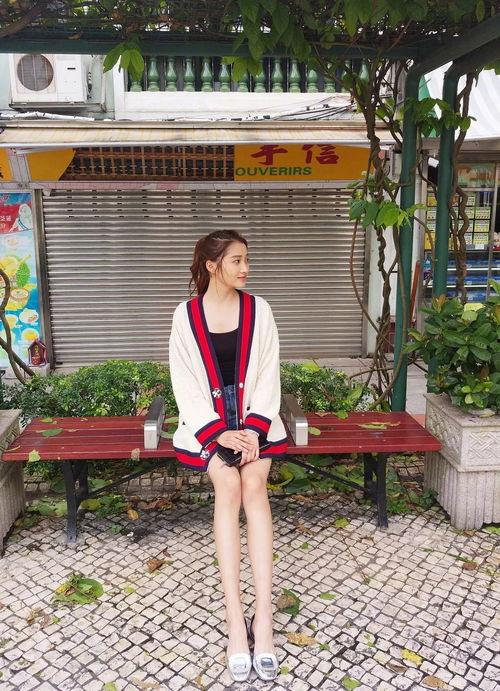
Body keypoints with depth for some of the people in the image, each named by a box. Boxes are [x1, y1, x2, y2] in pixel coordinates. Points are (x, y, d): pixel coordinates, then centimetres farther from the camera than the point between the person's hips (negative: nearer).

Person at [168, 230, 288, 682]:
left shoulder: (258, 310, 2)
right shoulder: (187, 315, -1)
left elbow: (268, 375, -1)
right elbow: (186, 384, -4)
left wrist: (253, 428, -14)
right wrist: (220, 433, -14)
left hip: (254, 417, 1)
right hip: (208, 419, -1)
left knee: (253, 485, -23)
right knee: (228, 485, -24)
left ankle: (263, 616, -19)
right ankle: (236, 620, -19)